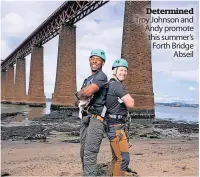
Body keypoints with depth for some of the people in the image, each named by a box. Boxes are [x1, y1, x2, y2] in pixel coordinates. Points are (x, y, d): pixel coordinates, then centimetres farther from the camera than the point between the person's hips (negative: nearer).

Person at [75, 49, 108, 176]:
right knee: (84, 152, 15)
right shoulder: (88, 79, 21)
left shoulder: (101, 76, -8)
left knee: (90, 153, -13)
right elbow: (81, 97, 16)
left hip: (96, 118, -9)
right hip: (85, 118, 9)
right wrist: (83, 94, -7)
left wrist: (79, 93, -3)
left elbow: (87, 92, -24)